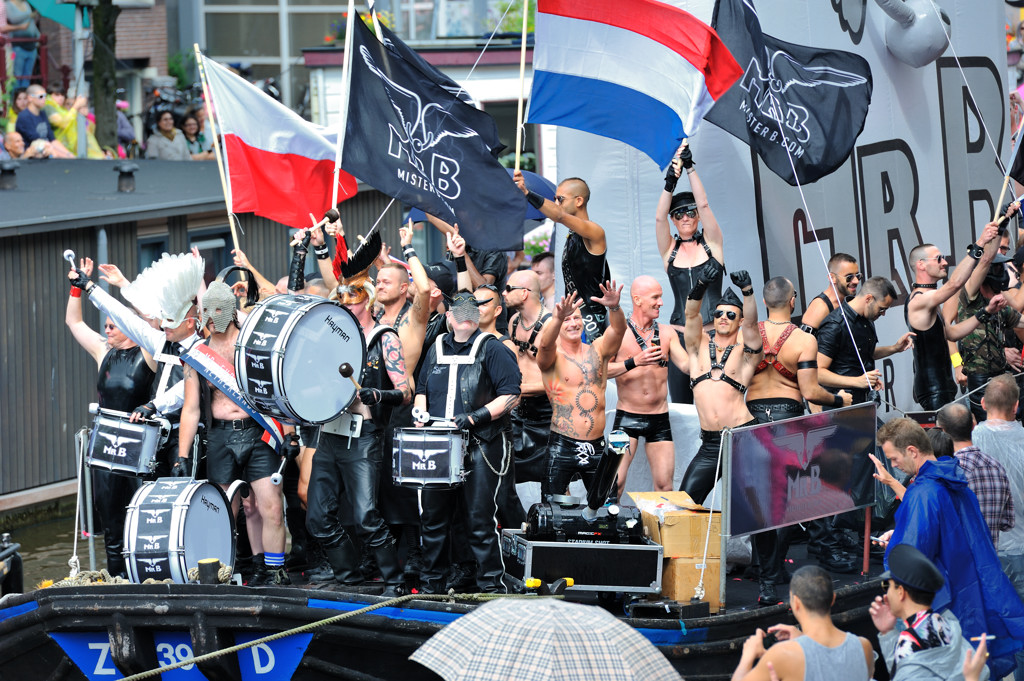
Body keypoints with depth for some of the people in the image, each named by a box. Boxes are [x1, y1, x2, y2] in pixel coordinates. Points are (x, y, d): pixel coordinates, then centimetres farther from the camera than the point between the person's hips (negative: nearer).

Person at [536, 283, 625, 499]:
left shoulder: (598, 351, 9)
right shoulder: (553, 356, 0)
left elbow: (618, 330, -8)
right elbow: (545, 344, -23)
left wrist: (614, 307, -31)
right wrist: (558, 317, -43)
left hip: (597, 446, 3)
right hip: (562, 446, -3)